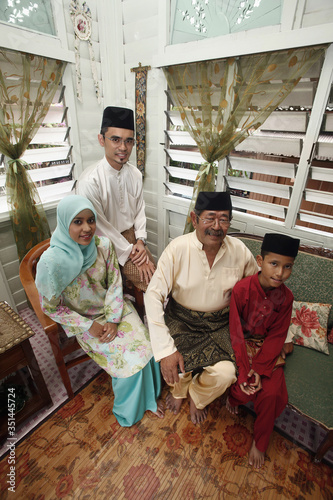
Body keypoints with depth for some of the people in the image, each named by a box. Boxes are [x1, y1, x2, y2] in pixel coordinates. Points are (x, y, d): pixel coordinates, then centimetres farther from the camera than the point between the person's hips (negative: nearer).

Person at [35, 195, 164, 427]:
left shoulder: (104, 245, -15)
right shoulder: (52, 262, -24)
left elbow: (115, 282, -6)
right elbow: (51, 307, -12)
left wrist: (113, 319, -14)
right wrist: (88, 326, -15)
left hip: (114, 309, 3)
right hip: (85, 319, -3)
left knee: (145, 345, -11)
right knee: (127, 359, -14)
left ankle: (149, 396, 22)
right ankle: (130, 409, 21)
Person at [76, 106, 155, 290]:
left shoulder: (135, 174, 0)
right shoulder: (89, 182, -22)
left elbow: (140, 209, 8)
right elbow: (100, 227, -19)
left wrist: (140, 240, -6)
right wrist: (130, 255, -16)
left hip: (132, 237, 6)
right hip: (106, 243, -6)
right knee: (150, 281, -14)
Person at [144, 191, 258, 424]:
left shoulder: (240, 251, -10)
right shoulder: (178, 248, -19)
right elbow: (154, 295, -20)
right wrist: (166, 349, -25)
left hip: (220, 324, 2)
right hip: (181, 320, -1)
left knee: (225, 374, -18)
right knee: (173, 369, -17)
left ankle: (198, 396, 23)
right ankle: (179, 389, 27)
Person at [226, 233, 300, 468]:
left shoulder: (286, 297, -12)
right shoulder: (242, 289, -23)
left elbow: (276, 336, -8)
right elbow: (236, 332, -17)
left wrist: (259, 369, -17)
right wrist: (245, 370, -19)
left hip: (268, 348, 3)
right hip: (242, 345, -2)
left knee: (272, 393, -13)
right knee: (246, 390, -18)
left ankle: (259, 443, 16)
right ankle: (234, 396, 22)